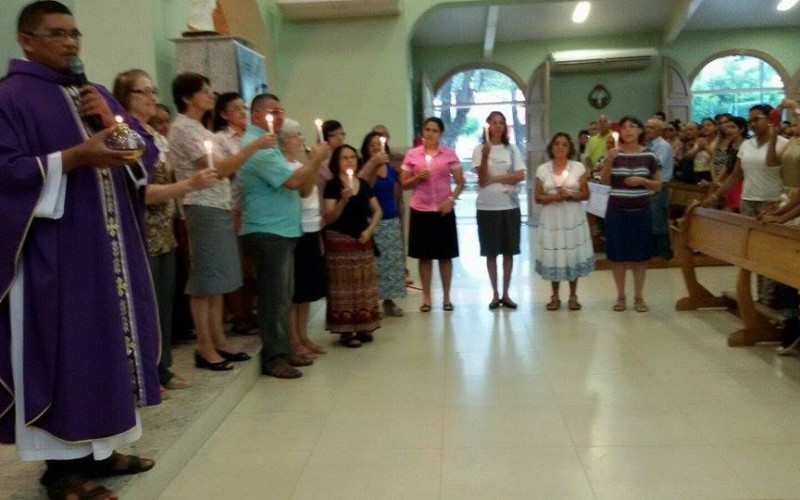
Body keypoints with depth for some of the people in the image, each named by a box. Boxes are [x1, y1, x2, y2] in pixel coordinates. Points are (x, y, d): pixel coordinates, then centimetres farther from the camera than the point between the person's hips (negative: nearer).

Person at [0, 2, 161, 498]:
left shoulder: (96, 94, 17)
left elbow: (149, 153, 13)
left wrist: (115, 122, -5)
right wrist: (75, 157, -22)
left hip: (111, 247, 7)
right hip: (55, 252, -7)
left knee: (109, 340, 11)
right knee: (65, 349, -2)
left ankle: (100, 446, 24)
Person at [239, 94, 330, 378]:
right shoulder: (256, 146, -14)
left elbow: (299, 184, 23)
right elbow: (292, 181, -22)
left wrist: (315, 164, 9)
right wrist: (316, 160, -10)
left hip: (281, 231, 11)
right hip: (268, 233, -11)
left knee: (283, 297, 14)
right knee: (275, 298, -7)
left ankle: (282, 351, 22)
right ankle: (273, 358, -1)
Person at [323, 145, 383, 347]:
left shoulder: (363, 184, 9)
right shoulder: (332, 185, -6)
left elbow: (377, 211, 13)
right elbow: (328, 218, -13)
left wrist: (370, 230, -2)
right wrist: (343, 200, -25)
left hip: (363, 240, 6)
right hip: (340, 240, -6)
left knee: (364, 285, 9)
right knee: (345, 285, -4)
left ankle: (362, 327, 18)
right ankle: (346, 330, 2)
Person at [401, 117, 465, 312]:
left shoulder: (449, 154, 1)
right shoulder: (412, 155, 3)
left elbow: (460, 182, 2)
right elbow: (404, 184, 7)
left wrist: (451, 199, -13)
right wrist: (417, 177, -12)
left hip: (443, 210, 0)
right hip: (420, 210, 1)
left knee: (445, 255, 6)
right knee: (424, 256, 6)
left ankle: (446, 297, 17)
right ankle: (426, 298, 15)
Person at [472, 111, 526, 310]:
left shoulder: (512, 149, 5)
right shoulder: (479, 149, 0)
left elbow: (520, 176, -4)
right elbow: (482, 179, -10)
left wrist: (495, 178, -11)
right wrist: (486, 155, -23)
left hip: (510, 205, 2)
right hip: (487, 206, -2)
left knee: (509, 251, 6)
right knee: (491, 252, 3)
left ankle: (506, 293, 14)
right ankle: (495, 294, 12)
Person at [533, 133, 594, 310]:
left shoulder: (578, 167, 1)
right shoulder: (543, 169, 3)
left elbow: (585, 194, 0)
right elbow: (538, 197, 2)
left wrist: (569, 196, -17)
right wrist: (553, 197, -16)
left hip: (573, 217, 0)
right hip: (551, 218, 1)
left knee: (574, 254, 3)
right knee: (553, 256, 2)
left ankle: (573, 296, 17)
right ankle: (555, 297, 15)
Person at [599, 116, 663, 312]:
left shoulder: (649, 156, 1)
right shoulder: (614, 154, 2)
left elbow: (659, 185, 5)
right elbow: (604, 181, -5)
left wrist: (642, 181, -13)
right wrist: (609, 161, -19)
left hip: (640, 210, 0)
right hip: (617, 210, 0)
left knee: (640, 254, 4)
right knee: (618, 254, 3)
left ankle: (639, 296, 15)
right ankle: (620, 296, 14)